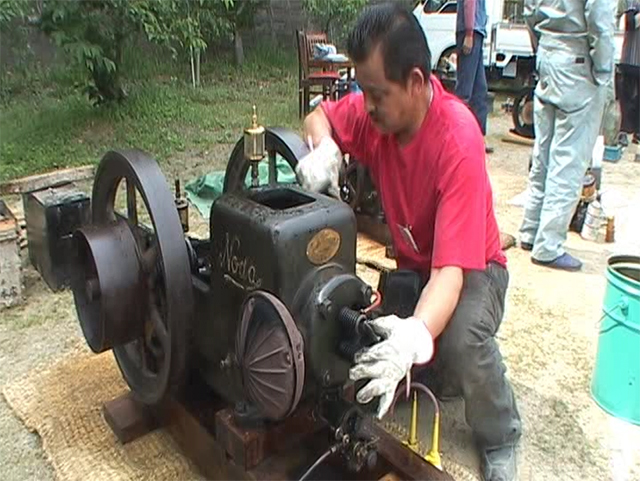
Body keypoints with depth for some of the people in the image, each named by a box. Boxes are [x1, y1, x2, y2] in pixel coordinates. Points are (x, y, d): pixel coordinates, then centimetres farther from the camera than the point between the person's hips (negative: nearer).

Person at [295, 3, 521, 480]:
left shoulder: (458, 141, -32)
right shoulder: (375, 108, -16)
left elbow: (450, 268, -37)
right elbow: (319, 117, 5)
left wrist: (417, 335, -56)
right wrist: (324, 149, -21)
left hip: (470, 269, -5)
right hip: (411, 264, 5)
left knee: (460, 337, -37)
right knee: (371, 347, -20)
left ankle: (500, 440, -3)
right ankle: (441, 373, 16)